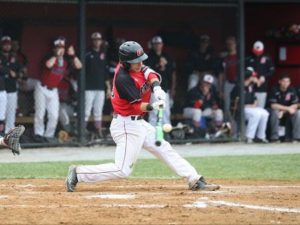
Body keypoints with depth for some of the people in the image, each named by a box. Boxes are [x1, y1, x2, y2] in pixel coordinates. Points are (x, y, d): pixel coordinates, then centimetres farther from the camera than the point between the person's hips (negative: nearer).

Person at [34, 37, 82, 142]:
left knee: (54, 115, -1)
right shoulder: (51, 57, -15)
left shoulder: (66, 60, -1)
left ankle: (49, 135, 8)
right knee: (40, 113, -1)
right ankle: (39, 134, 7)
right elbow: (49, 65, -38)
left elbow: (78, 66, -9)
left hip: (53, 90, 4)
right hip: (42, 88, -4)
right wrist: (56, 55, -31)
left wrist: (73, 55, -18)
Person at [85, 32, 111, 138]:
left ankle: (99, 133, 8)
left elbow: (106, 73, 18)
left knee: (98, 112, 6)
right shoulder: (87, 55, -1)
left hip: (100, 88, 5)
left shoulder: (103, 56, 14)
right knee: (86, 111, -7)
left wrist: (108, 88, 13)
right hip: (89, 88, -5)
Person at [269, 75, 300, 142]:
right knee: (275, 112, -37)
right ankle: (274, 137, -30)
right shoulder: (275, 90, -16)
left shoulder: (292, 90, -7)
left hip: (287, 112, 3)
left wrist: (284, 111, -22)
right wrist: (288, 108, -27)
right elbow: (273, 105, -22)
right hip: (277, 110, -3)